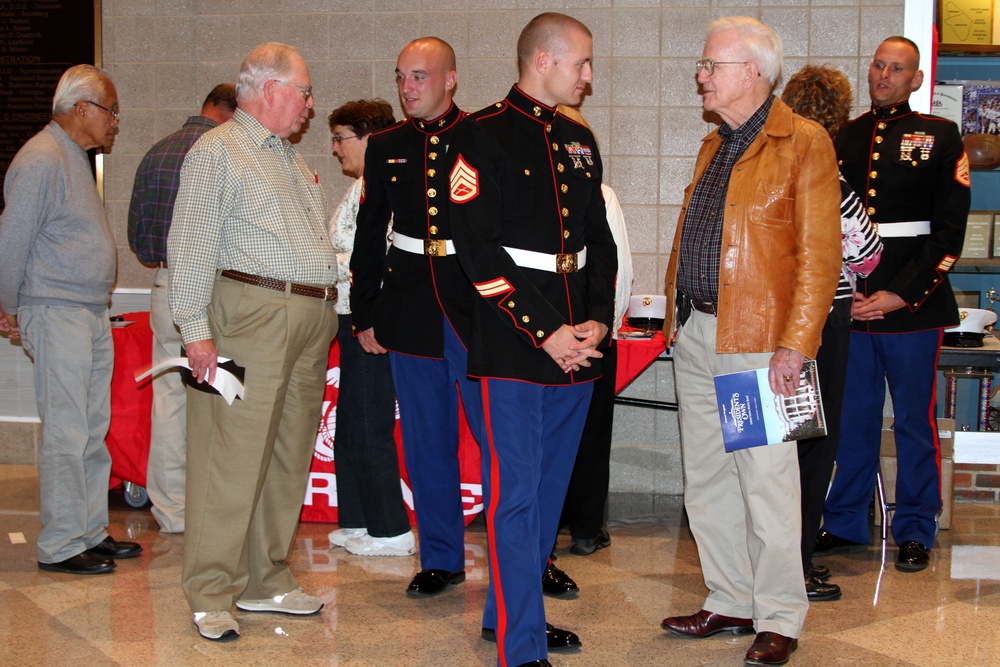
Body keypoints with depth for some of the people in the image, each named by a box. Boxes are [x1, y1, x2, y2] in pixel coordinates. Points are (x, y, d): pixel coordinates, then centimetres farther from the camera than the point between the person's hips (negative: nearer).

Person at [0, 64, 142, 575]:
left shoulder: (77, 158, 18)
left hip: (93, 314, 10)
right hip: (57, 316, -10)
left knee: (94, 431, 12)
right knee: (66, 433, -7)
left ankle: (91, 531, 20)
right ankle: (59, 546, 0)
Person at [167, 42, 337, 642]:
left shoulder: (292, 157, 23)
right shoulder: (219, 150, -3)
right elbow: (192, 245, -10)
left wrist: (331, 314, 18)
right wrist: (196, 328, -16)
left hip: (311, 322, 8)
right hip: (251, 315, -8)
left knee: (289, 457, 10)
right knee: (234, 457, -7)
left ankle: (268, 580, 19)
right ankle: (211, 593, 0)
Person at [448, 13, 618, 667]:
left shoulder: (580, 140, 15)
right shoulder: (482, 135, -6)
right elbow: (479, 249, -13)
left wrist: (598, 321, 1)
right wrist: (545, 334, -15)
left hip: (578, 344, 7)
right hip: (513, 346, -7)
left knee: (550, 488, 15)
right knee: (515, 493, -5)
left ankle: (507, 611, 30)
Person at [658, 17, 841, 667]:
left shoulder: (804, 142, -7)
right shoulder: (714, 146, 17)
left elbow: (820, 253, -12)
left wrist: (794, 345, -18)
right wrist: (677, 317, 12)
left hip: (758, 340, -8)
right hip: (695, 335, 8)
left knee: (767, 486, -2)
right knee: (707, 482, 13)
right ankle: (729, 603, 25)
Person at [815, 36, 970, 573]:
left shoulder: (940, 136, 3)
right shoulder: (843, 138, 11)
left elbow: (949, 229, -4)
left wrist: (901, 295, -12)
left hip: (912, 306, -3)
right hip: (849, 303, 3)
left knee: (915, 419, 4)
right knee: (852, 417, 10)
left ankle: (915, 530, 16)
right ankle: (845, 524, 22)